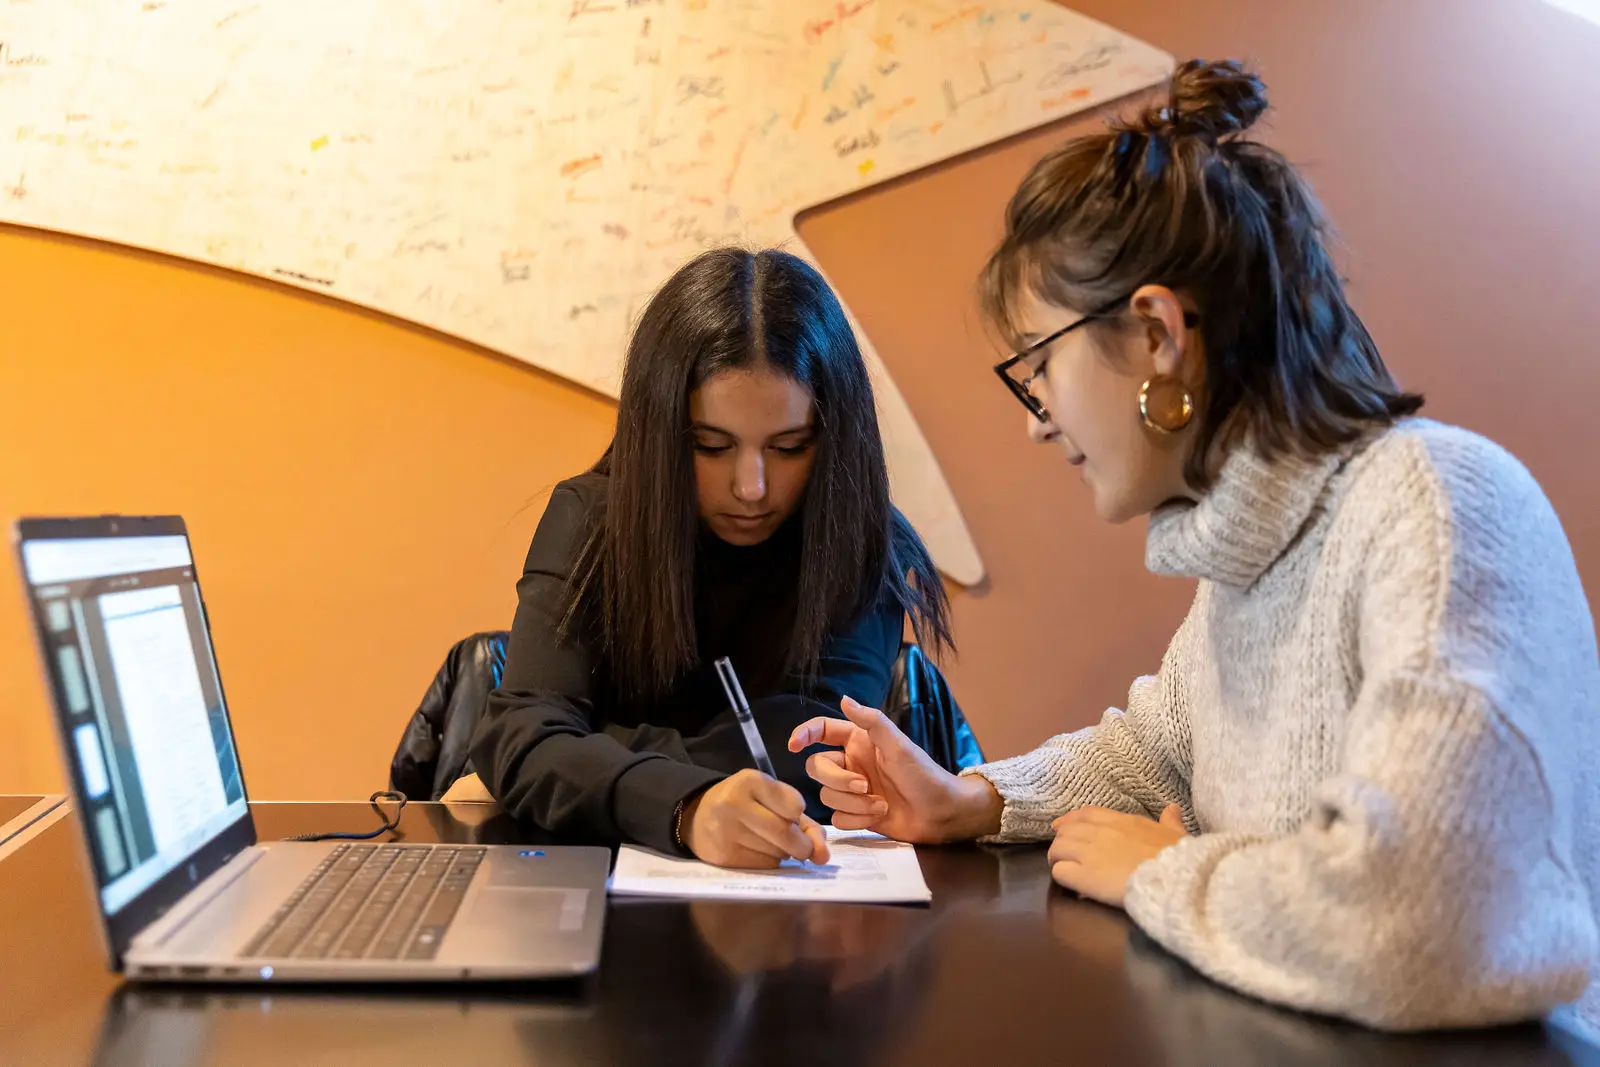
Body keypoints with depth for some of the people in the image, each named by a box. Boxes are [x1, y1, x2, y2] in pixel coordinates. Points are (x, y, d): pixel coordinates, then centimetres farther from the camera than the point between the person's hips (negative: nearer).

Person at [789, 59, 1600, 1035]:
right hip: (1277, 1033, 6)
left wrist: (1155, 875, -15)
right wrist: (968, 804, 3)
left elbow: (1415, 930, -31)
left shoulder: (1433, 510, -20)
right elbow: (1156, 750, 18)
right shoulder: (1251, 530, 3)